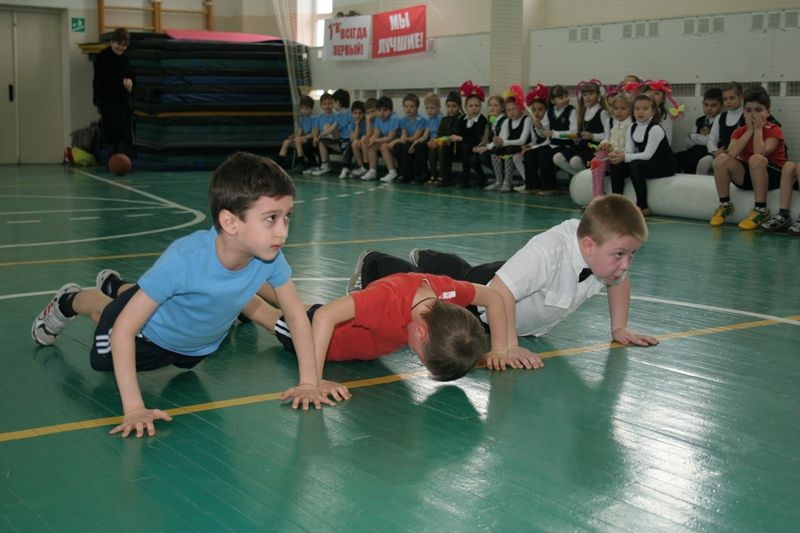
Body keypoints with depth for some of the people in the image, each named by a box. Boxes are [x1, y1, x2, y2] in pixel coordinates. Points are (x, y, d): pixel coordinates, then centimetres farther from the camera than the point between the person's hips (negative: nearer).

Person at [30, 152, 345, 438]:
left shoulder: (271, 258, -34)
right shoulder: (184, 259, -46)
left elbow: (297, 314, -18)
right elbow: (124, 329, -40)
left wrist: (309, 382, -22)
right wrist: (133, 408, -44)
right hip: (150, 334, -4)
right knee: (105, 358, 26)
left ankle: (117, 287, 54)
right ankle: (70, 301, 52)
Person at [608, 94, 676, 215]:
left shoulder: (655, 129, -19)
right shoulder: (632, 128, 5)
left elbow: (648, 154, -25)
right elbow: (629, 151, -2)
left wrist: (625, 157, -30)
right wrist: (619, 154, -25)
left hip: (664, 166, -8)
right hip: (644, 163, 8)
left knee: (636, 165, -33)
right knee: (616, 165, -8)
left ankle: (642, 206, -25)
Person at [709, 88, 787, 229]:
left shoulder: (774, 130, -10)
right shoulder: (739, 132, 2)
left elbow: (760, 153, -29)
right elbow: (731, 154, -20)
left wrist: (758, 129, -19)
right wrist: (750, 130, -17)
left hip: (773, 175, -4)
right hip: (747, 175, 4)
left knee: (756, 159, -37)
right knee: (722, 159, -22)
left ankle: (761, 210, -28)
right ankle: (725, 205, -9)